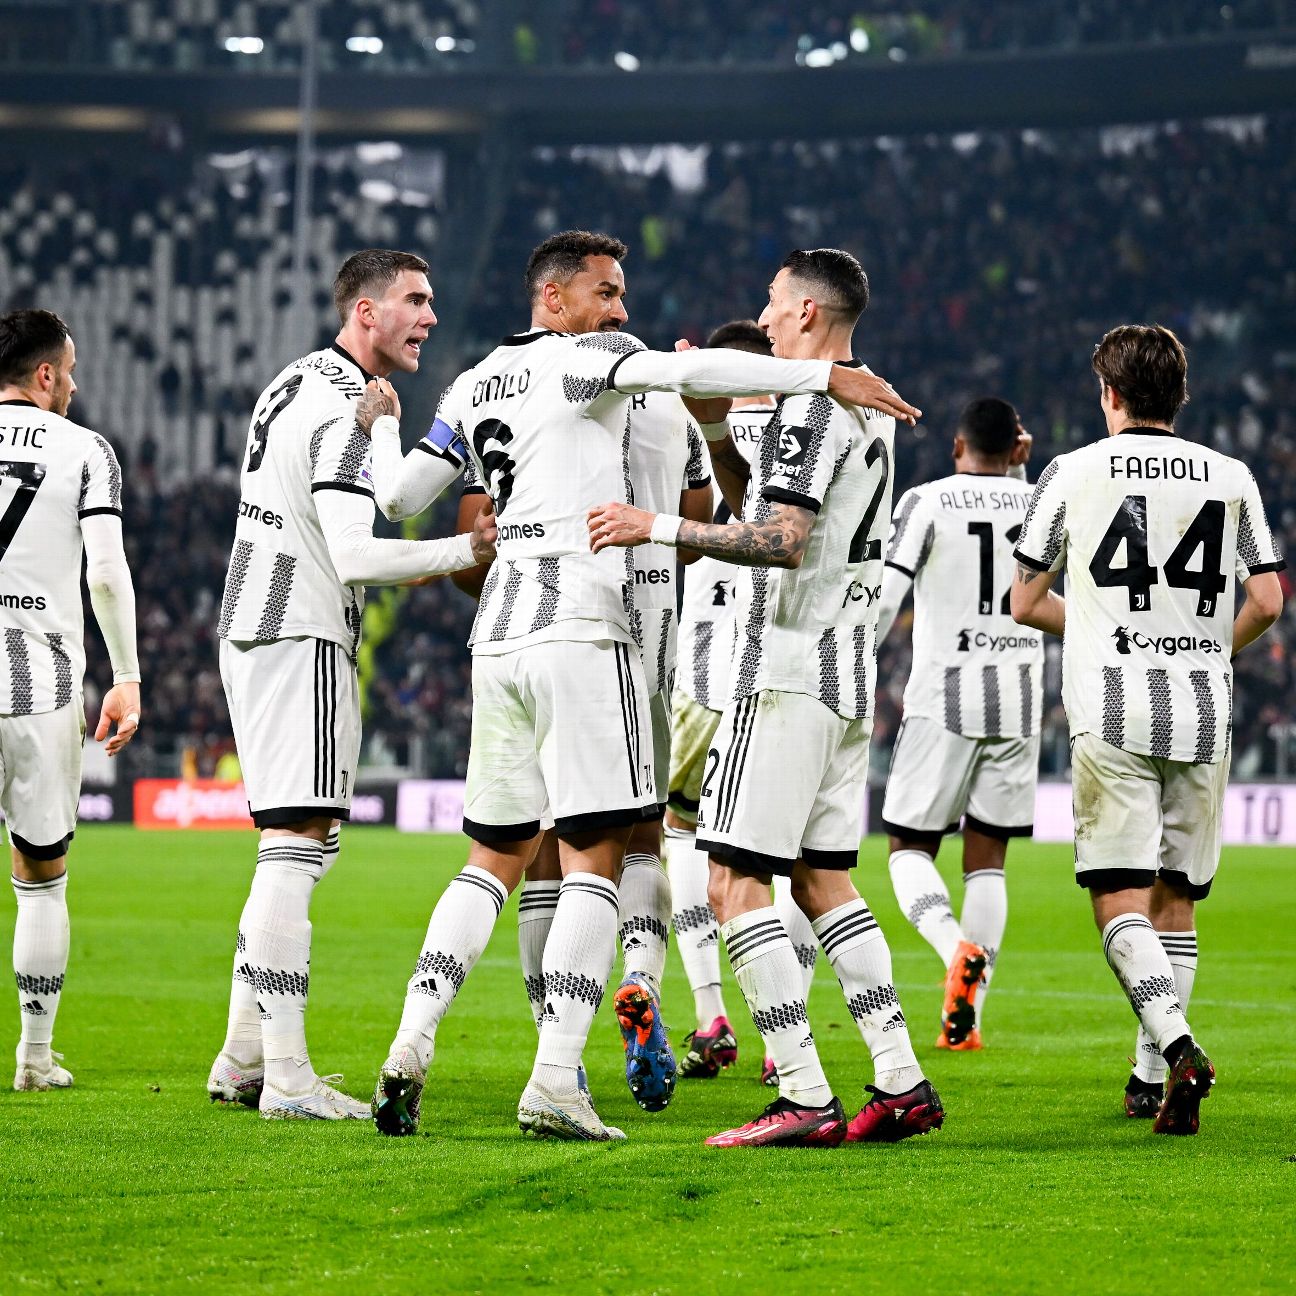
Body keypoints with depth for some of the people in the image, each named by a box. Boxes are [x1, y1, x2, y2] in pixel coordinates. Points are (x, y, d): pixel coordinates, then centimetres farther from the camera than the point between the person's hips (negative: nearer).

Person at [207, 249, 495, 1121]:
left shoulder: (295, 386, 17)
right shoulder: (344, 412, -15)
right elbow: (354, 557, -23)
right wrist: (469, 550, -18)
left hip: (251, 628, 10)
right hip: (303, 635, -10)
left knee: (297, 846, 15)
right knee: (298, 843, -12)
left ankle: (244, 1056, 16)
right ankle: (286, 1076, -15)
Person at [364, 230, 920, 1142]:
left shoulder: (475, 389, 18)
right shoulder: (586, 359, -1)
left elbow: (401, 496, 24)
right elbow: (686, 371, -19)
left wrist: (382, 427, 45)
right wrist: (826, 375, -20)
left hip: (501, 634, 7)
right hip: (581, 628, -7)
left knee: (498, 856, 15)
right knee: (595, 858, -5)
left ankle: (411, 1045, 2)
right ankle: (555, 1082, -13)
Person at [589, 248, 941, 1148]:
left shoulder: (812, 406, -12)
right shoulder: (872, 411, 19)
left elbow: (782, 542, -23)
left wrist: (661, 527, -23)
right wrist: (715, 430, 18)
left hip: (789, 670, -10)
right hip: (848, 676, 10)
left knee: (738, 882, -9)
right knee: (823, 879, 14)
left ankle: (806, 1100, -15)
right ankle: (902, 1083, 9)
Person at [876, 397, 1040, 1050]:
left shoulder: (927, 502, -4)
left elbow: (881, 599, -11)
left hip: (942, 701, -3)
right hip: (1018, 703, 3)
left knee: (910, 850, 6)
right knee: (987, 859, 10)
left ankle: (960, 949, -24)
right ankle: (967, 1017, 1)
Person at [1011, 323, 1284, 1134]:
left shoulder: (1073, 473, 3)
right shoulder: (1231, 478, 8)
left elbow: (1027, 604, 7)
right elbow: (1267, 602, 5)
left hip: (1112, 711, -3)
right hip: (1203, 712, 3)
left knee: (1122, 898, -5)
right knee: (1177, 899, 12)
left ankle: (1178, 1045, -27)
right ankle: (1151, 1079, 13)